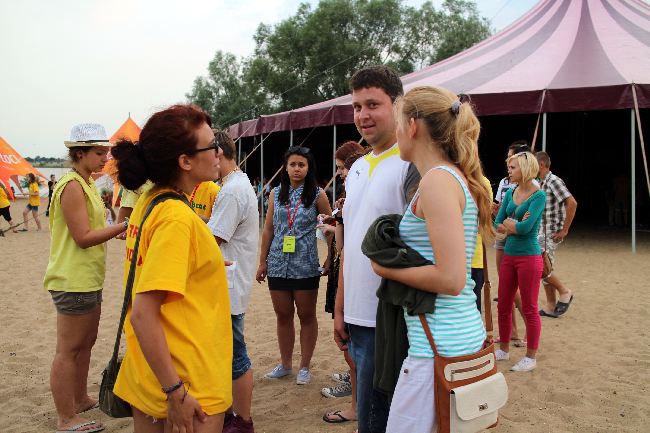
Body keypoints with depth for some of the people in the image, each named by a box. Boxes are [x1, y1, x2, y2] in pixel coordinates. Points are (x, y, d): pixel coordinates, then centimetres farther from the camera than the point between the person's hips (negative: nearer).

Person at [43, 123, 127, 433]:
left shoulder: (85, 184, 14)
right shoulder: (72, 186, -17)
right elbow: (83, 237, -21)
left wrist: (115, 230, 6)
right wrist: (124, 226, -21)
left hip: (87, 279, 10)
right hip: (74, 281, -10)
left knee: (86, 343, 20)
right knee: (69, 350, 0)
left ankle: (80, 400, 35)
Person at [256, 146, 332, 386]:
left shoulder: (317, 194, -3)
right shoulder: (276, 194, 6)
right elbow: (268, 229, 9)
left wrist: (330, 258, -3)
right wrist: (262, 261, 8)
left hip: (305, 265, -3)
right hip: (278, 264, 4)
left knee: (306, 316, 7)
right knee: (283, 315, 13)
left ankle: (305, 366, 21)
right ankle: (285, 364, 28)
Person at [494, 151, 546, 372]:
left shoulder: (538, 195, -11)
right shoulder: (510, 193, 8)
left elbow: (526, 227, -21)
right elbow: (498, 224, 4)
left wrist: (508, 223, -5)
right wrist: (515, 226, -14)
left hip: (529, 257, -7)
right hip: (509, 255, 7)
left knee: (529, 309, 4)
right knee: (503, 306, 13)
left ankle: (530, 357, 16)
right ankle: (504, 350, 28)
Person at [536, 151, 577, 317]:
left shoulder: (554, 181, -14)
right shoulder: (542, 183, 13)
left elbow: (572, 203, -23)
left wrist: (564, 230, -20)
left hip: (551, 233, -9)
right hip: (541, 232, 9)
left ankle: (564, 292, 8)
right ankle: (551, 307, 15)